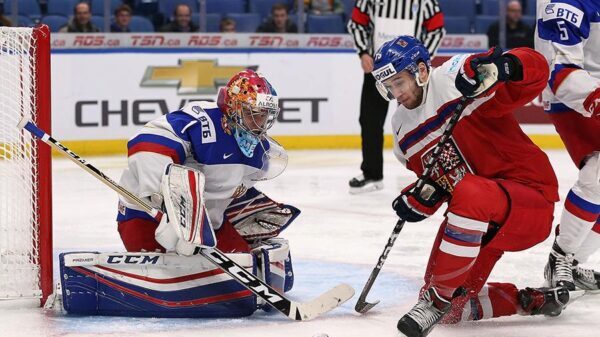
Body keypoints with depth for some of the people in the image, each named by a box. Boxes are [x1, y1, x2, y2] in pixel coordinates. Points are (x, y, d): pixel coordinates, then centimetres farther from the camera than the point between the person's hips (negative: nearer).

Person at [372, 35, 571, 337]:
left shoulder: (459, 79, -16)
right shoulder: (403, 130, 7)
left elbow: (536, 69, -24)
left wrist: (501, 66, -44)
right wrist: (420, 197, -5)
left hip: (529, 195, -8)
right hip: (476, 220, 8)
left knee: (470, 193, -40)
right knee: (453, 309, 2)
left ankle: (438, 298, -27)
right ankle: (528, 301, 25)